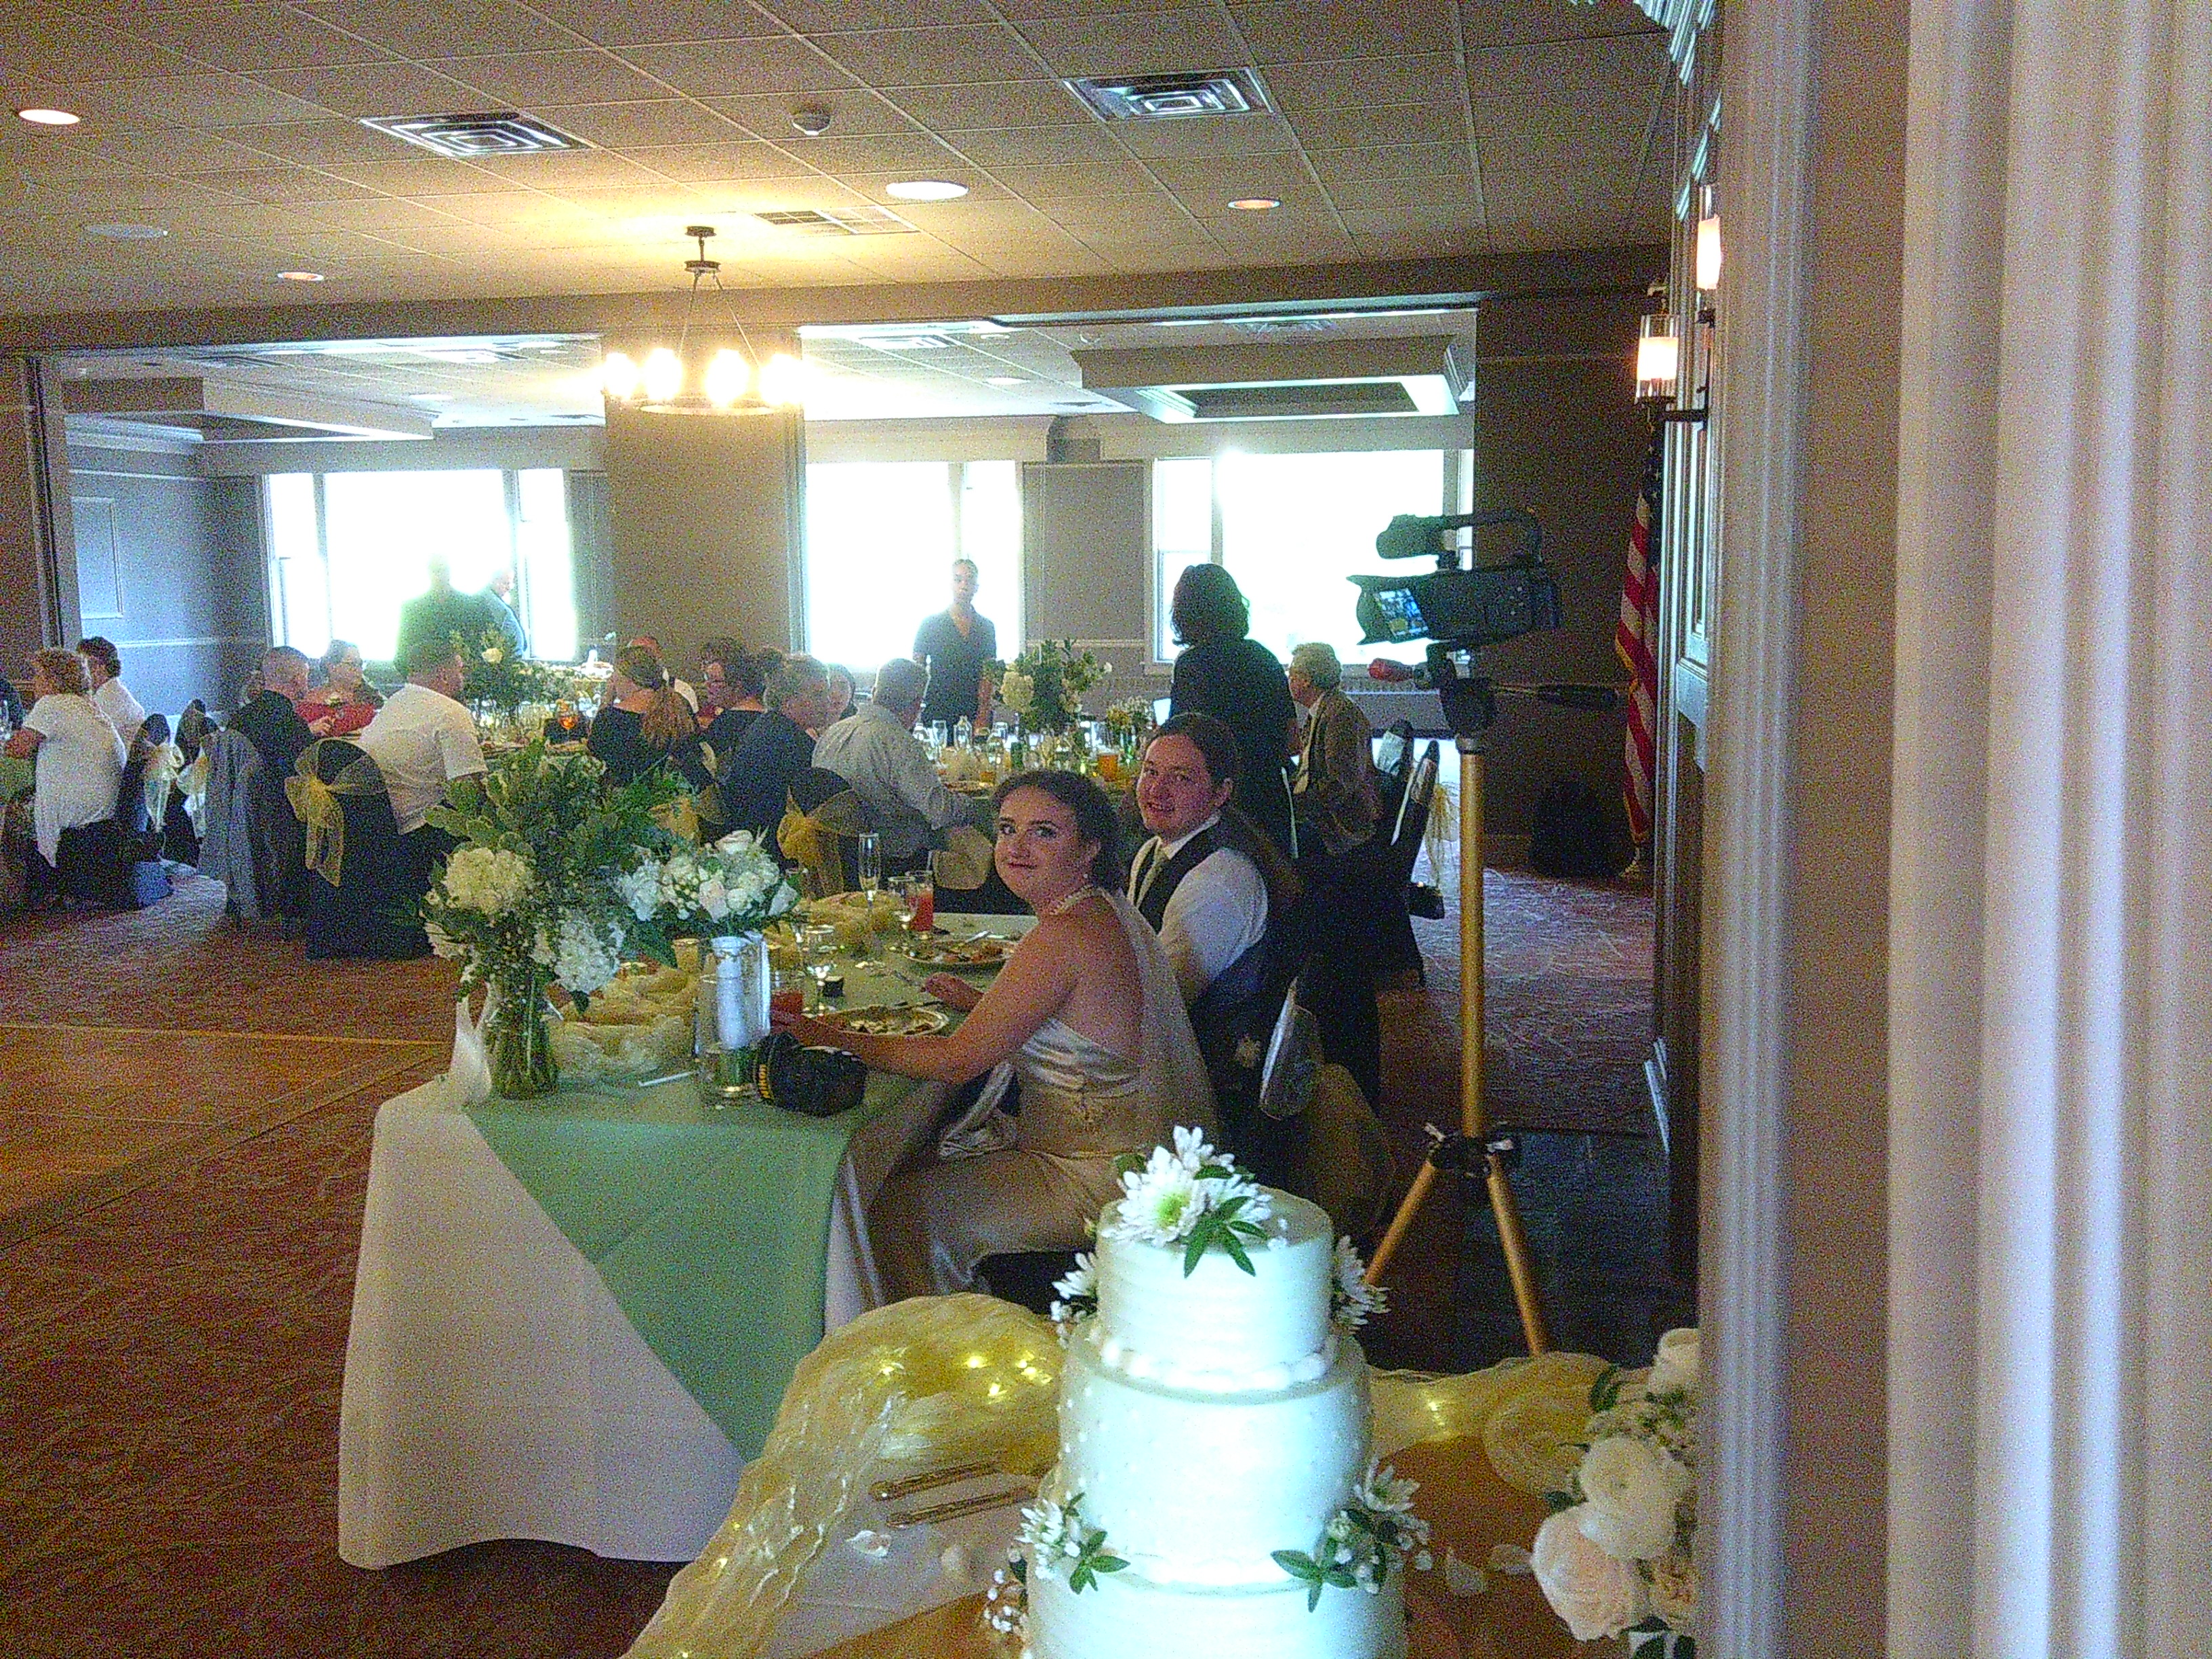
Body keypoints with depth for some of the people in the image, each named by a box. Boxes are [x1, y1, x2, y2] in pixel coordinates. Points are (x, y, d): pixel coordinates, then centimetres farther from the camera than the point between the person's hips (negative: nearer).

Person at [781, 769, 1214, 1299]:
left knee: (897, 1210, -5)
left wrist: (828, 1036, -17)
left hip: (1109, 1183, -10)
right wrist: (979, 1002, 12)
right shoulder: (1103, 909, 7)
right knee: (913, 1168, 16)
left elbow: (959, 1060, -22)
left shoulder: (1063, 936, -24)